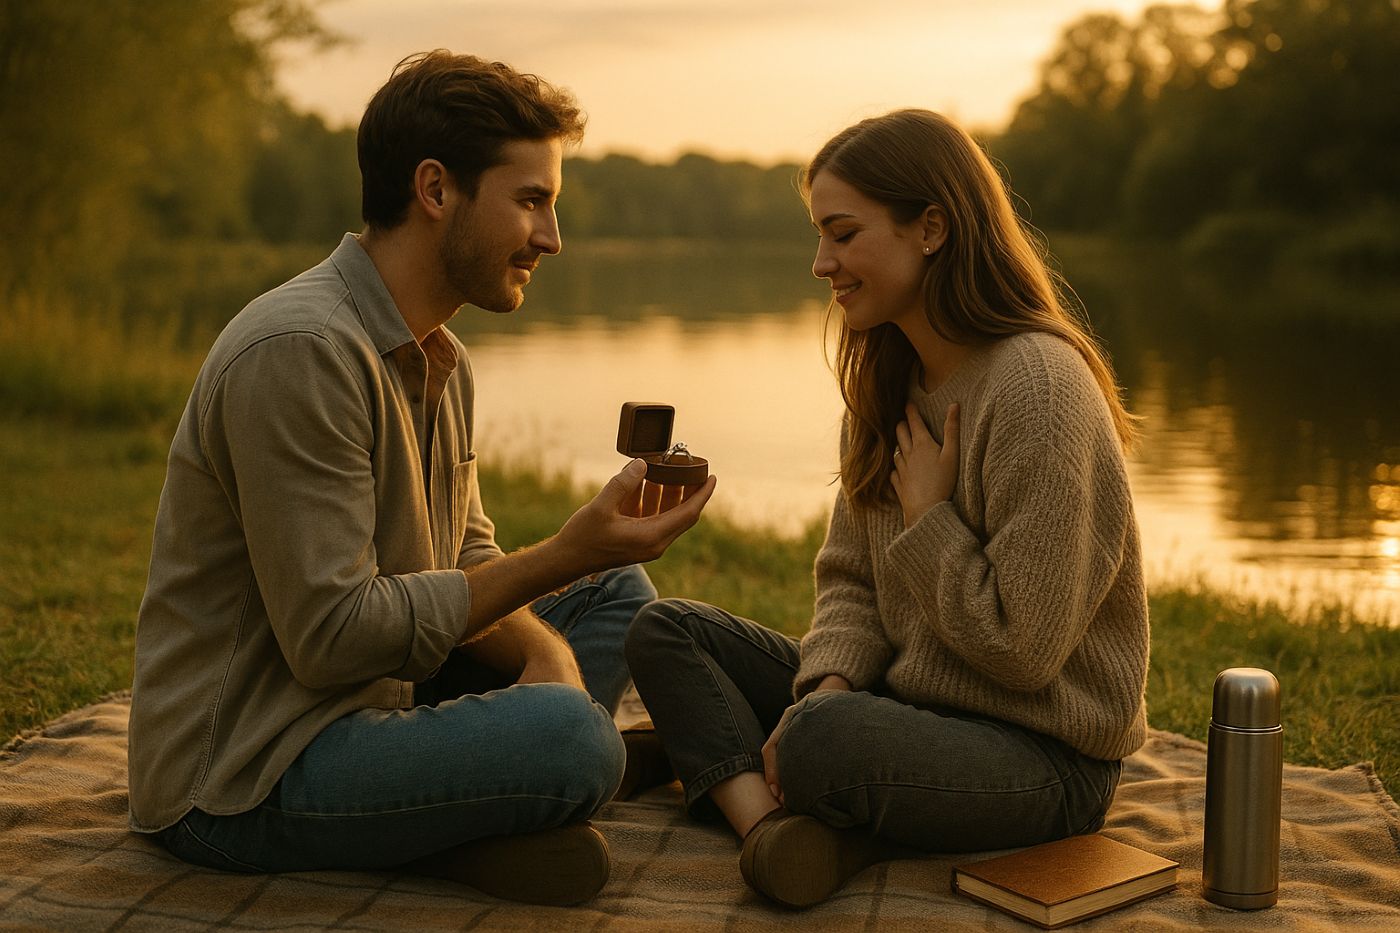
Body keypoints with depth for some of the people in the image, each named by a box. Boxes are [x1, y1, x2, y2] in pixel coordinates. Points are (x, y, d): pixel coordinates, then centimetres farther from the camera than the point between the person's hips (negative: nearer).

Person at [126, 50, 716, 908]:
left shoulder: (443, 361, 11)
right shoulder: (301, 351, -22)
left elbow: (467, 570, 11)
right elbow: (332, 635, -25)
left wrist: (547, 655, -11)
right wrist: (565, 556, -23)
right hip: (242, 783, -10)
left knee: (617, 592, 14)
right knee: (570, 739, -33)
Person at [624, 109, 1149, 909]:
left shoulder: (1037, 385, -20)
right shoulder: (885, 377, 8)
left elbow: (1023, 648, -21)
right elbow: (850, 580, 8)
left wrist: (929, 519, -12)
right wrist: (825, 685, -11)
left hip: (1043, 754, -9)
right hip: (911, 697, 9)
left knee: (823, 745, -38)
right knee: (666, 630, 0)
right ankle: (772, 822, -22)